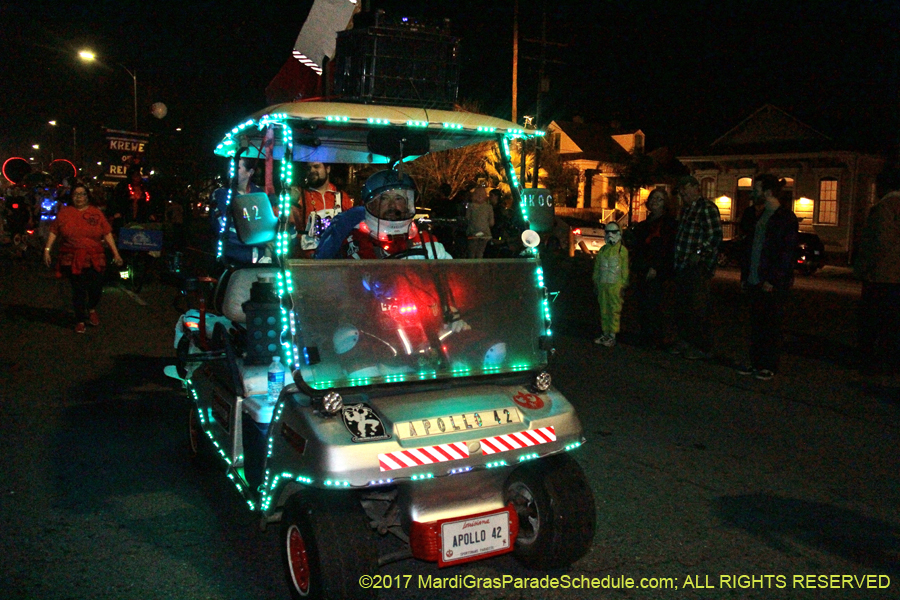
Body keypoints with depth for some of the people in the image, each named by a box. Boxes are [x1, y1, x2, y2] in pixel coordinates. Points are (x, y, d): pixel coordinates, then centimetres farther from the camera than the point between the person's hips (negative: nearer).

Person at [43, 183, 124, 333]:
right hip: (72, 259, 0)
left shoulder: (96, 213, 5)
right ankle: (80, 321, 17)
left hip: (94, 259, 0)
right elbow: (54, 232, 7)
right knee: (78, 290, 1)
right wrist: (47, 250, -1)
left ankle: (91, 309, 29)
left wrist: (115, 253, 0)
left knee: (96, 287, -4)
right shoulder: (64, 212, 6)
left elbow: (107, 234, 4)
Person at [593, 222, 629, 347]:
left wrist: (623, 284, -7)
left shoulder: (622, 250, -1)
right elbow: (597, 267, 19)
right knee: (604, 310, 9)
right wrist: (596, 282, 15)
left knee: (615, 310, -5)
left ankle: (612, 336, -4)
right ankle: (605, 334, 17)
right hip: (602, 284, 6)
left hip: (615, 285, -5)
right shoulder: (603, 249, 14)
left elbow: (625, 269, -3)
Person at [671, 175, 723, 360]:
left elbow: (715, 235, -17)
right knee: (682, 307, 15)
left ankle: (703, 347, 2)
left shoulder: (706, 208, -10)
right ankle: (685, 340, 26)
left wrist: (699, 254, -21)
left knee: (698, 309, -6)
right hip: (683, 267, 10)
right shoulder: (687, 209, 20)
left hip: (698, 268, -9)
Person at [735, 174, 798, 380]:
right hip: (755, 282, 7)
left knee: (772, 324, -1)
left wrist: (772, 280, -17)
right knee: (756, 323, 9)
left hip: (774, 284, -7)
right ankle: (756, 362, 16)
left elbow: (787, 253, -13)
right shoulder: (756, 215, 15)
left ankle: (769, 366, 6)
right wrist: (745, 275, 12)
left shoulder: (786, 218, -8)